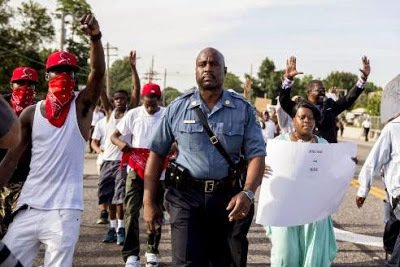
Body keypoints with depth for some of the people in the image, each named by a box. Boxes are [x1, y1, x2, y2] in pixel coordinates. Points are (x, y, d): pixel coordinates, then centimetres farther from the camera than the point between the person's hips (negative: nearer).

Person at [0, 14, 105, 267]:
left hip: (64, 209, -3)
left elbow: (98, 72, -16)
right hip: (28, 206, 3)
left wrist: (96, 38, -32)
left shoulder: (82, 107, 0)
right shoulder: (31, 113, 7)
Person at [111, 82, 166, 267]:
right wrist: (121, 143, -19)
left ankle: (152, 250, 27)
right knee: (131, 211, -7)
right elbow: (114, 136, 4)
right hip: (136, 170, 0)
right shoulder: (133, 115, -1)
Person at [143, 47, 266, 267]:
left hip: (227, 198, 2)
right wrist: (149, 202, 2)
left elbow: (256, 155, -4)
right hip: (185, 196, -1)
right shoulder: (177, 108, 3)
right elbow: (156, 154, 5)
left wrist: (247, 193, -22)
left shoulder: (244, 110, 2)